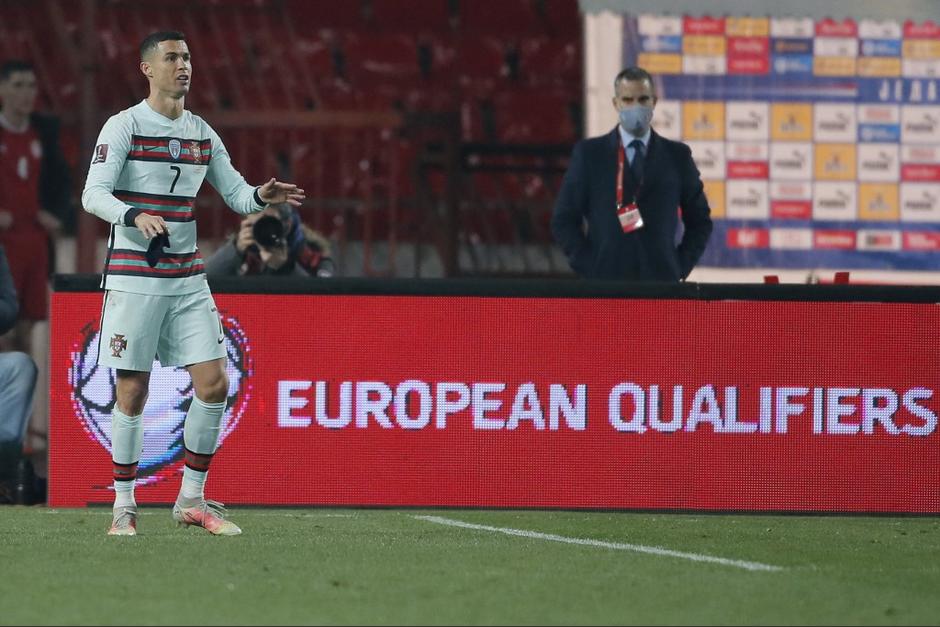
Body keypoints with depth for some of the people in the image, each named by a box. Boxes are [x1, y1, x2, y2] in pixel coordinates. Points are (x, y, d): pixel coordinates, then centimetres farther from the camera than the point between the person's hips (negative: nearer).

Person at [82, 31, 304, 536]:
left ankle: (191, 500, 9)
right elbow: (93, 195, -14)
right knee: (132, 391, -3)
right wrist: (135, 216, -33)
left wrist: (262, 196, -8)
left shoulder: (202, 133, 12)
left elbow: (236, 194, 15)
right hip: (133, 279, -5)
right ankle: (123, 506, 7)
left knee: (213, 384, -3)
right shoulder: (124, 126, -5)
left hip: (187, 280, 5)